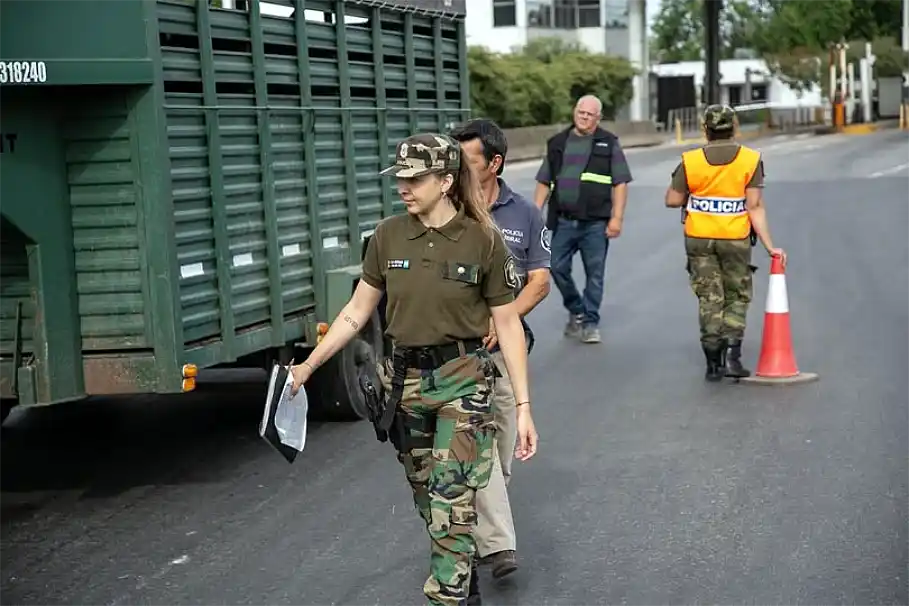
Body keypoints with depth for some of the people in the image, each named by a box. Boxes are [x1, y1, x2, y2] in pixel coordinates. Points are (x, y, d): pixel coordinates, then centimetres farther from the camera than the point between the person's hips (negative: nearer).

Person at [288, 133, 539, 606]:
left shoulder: (483, 240, -10)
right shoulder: (388, 237, -1)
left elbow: (508, 326, -6)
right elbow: (356, 313, 7)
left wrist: (523, 407, -8)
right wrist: (308, 366, 4)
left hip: (463, 381, -4)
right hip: (404, 380, 4)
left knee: (452, 506, -10)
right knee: (428, 503, 16)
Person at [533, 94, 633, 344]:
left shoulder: (609, 144, 4)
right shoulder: (557, 143, 13)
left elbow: (620, 184, 0)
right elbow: (544, 182, 15)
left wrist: (617, 218, -9)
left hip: (595, 223, -3)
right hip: (563, 221, 3)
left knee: (595, 274, 2)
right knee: (558, 268, 1)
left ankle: (590, 323, 12)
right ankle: (576, 312, 22)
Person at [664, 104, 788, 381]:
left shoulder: (690, 162, -8)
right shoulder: (750, 160, -8)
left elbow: (672, 200, -2)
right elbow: (755, 207, -12)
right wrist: (769, 245, -9)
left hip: (699, 239, 1)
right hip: (735, 239, -1)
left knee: (709, 299, 10)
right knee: (737, 297, 14)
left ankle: (713, 362, 10)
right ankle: (732, 355, 0)